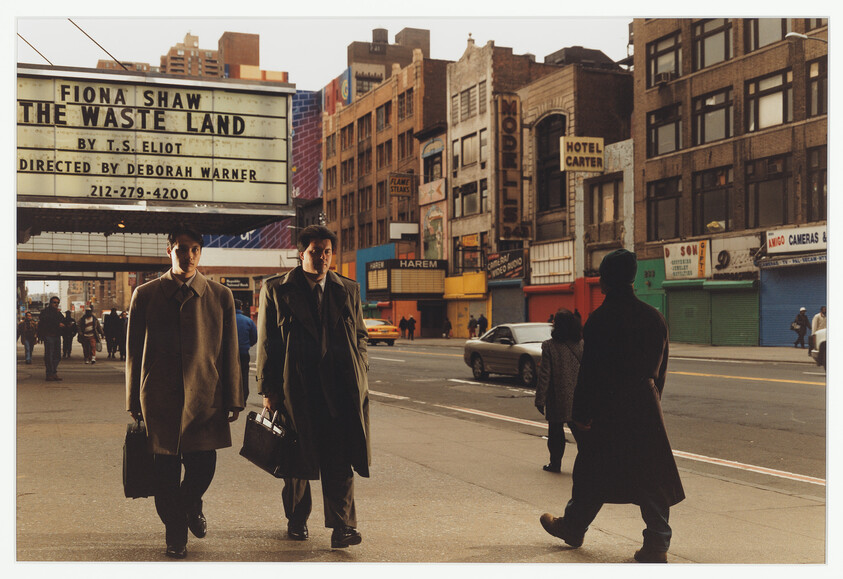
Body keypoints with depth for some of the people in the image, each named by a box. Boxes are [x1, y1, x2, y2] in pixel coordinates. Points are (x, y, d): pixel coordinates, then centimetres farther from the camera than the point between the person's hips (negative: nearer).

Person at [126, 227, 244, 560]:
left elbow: (229, 351, 6)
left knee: (202, 466, 0)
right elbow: (134, 351, 8)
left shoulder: (220, 296, 6)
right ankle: (175, 534, 23)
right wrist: (134, 401, 6)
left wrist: (233, 399, 3)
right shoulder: (145, 295, 6)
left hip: (205, 397, 0)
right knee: (166, 470, 4)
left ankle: (191, 504, 34)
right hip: (160, 398, 0)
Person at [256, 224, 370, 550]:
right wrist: (268, 390, -1)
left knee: (340, 460, -6)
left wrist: (359, 375, 6)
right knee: (297, 459, 11)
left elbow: (361, 336, 18)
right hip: (295, 387, -1)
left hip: (340, 388, 1)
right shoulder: (276, 290, 4)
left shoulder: (348, 291, 11)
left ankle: (342, 526, -4)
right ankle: (296, 520, 29)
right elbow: (266, 343, 3)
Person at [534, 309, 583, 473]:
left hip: (557, 399, -3)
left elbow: (544, 375, -10)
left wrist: (540, 399, -5)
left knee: (556, 431, 10)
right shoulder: (582, 344, -1)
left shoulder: (549, 346, -11)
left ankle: (555, 463, 17)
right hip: (578, 397, 3)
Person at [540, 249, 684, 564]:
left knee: (592, 472, 12)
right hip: (646, 408, 4)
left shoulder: (600, 319, -12)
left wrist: (582, 414, -8)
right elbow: (661, 369, 10)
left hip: (607, 409, -4)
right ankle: (657, 544, 5)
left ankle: (572, 527, 30)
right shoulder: (654, 317, 4)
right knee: (652, 476, 6)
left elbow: (589, 370, -13)